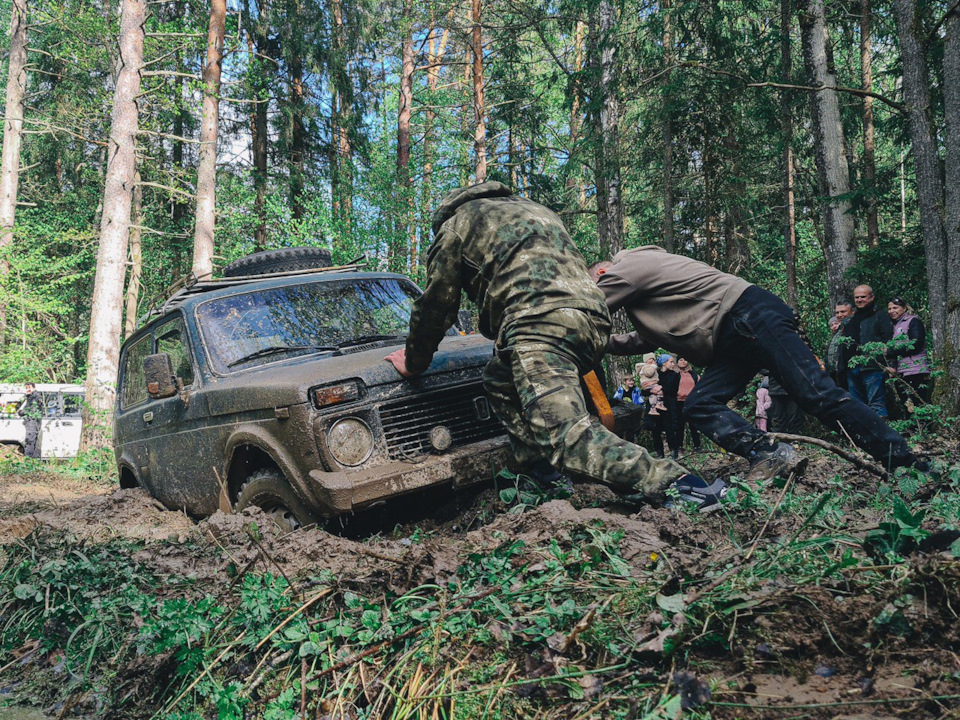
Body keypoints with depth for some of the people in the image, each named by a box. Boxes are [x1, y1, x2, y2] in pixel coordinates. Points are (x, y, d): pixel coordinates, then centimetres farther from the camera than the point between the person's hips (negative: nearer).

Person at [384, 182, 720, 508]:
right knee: (500, 379, 26)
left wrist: (414, 362, 33)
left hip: (541, 323, -8)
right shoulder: (533, 209, 38)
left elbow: (436, 305, 18)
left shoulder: (455, 223, 18)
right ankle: (539, 479, 17)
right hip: (593, 319, 9)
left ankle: (672, 483, -32)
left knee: (564, 432, -18)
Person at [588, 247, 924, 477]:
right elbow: (650, 336, 35)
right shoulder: (642, 274, 28)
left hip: (752, 315, -10)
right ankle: (773, 455, -17)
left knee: (817, 395, -15)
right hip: (733, 339, 10)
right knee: (700, 405, -5)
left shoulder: (626, 268, -1)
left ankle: (906, 463, -13)